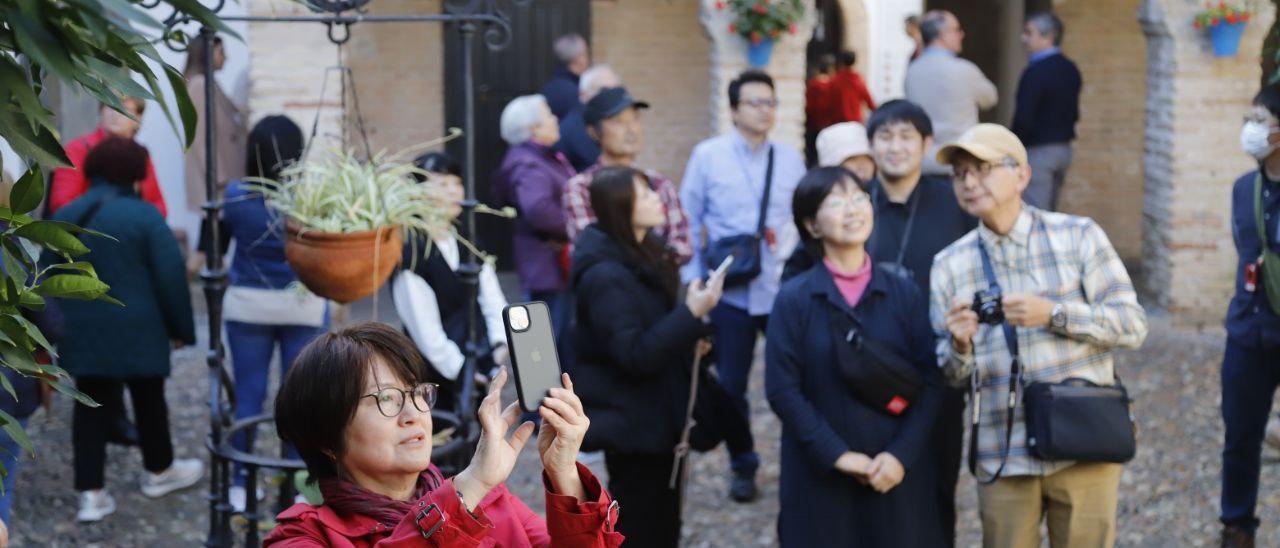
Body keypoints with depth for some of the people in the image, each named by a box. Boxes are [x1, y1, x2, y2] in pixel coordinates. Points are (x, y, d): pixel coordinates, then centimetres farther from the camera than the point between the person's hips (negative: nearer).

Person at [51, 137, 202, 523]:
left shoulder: (63, 217, 5)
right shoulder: (144, 216, -11)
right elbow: (171, 277, -10)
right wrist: (180, 327, 1)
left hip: (82, 332, 4)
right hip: (136, 330, -4)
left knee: (91, 406, 8)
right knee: (148, 398, 15)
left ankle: (91, 493, 1)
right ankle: (159, 472, 33)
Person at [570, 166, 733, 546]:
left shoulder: (643, 254, 8)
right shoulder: (605, 275, -23)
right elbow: (634, 355, -28)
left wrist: (691, 331, 6)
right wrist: (692, 313, -30)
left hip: (657, 417, 10)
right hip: (632, 423, -10)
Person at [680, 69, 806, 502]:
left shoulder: (791, 160, 4)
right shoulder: (708, 156, -2)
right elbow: (688, 223, 1)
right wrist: (694, 281, -3)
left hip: (785, 290, 1)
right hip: (730, 293, -1)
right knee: (732, 386, 9)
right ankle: (743, 468, 26)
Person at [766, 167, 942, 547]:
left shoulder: (904, 294, 5)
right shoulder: (794, 300, -1)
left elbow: (929, 384, 1)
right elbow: (783, 390, -6)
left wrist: (901, 455, -11)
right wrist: (837, 454, -14)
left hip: (896, 473, 2)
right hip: (820, 476, -2)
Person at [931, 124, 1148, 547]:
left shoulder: (1078, 236, 0)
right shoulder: (949, 265, 5)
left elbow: (1132, 325, -4)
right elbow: (952, 376, 7)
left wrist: (1054, 314, -16)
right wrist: (960, 347, -15)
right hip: (1002, 459, 2)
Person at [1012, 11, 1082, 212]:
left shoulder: (1036, 72, -18)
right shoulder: (1070, 69, 9)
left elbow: (1023, 119, -20)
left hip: (1038, 151, -9)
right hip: (1064, 149, 9)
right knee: (1051, 213, 15)